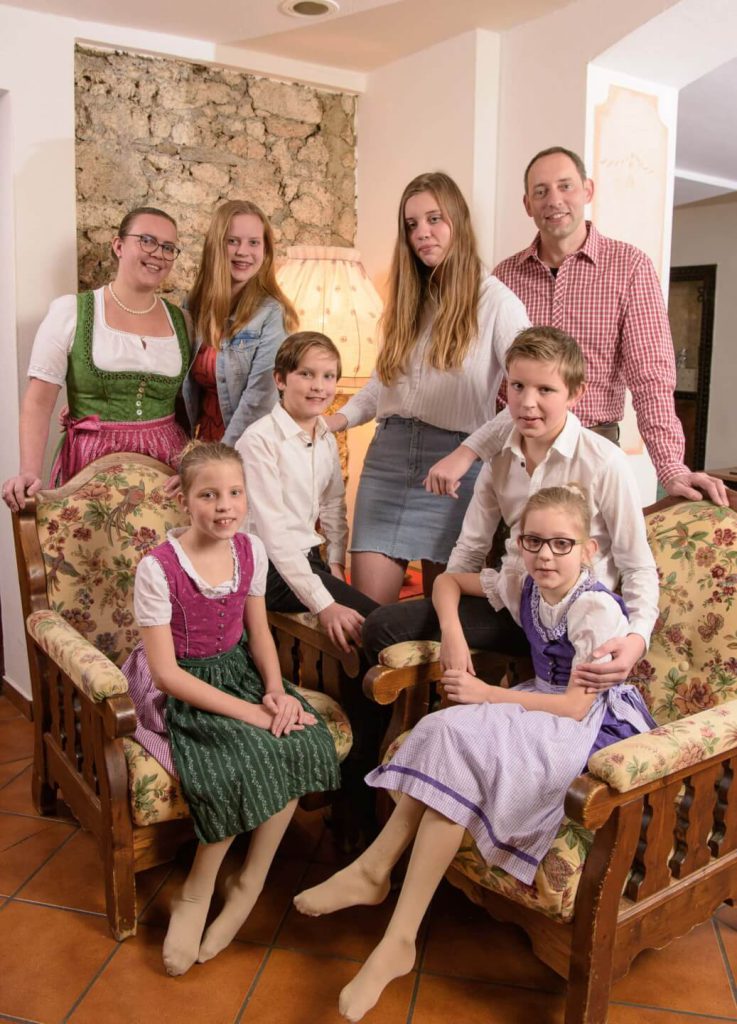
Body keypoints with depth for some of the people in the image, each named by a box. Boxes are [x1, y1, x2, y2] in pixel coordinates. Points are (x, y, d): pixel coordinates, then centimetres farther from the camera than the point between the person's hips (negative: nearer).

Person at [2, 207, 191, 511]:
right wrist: (30, 471, -17)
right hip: (91, 463, -2)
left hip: (166, 463, 3)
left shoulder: (181, 321, 9)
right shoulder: (70, 312, -1)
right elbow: (39, 401, -5)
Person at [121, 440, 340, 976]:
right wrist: (251, 712, -24)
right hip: (179, 689, -5)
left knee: (303, 741, -19)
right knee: (247, 759, -28)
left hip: (239, 671, 5)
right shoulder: (158, 568, -21)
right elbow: (167, 673, -20)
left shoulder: (251, 550, -4)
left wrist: (277, 690, -12)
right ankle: (197, 895, -2)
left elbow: (259, 631, 7)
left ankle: (250, 882, 1)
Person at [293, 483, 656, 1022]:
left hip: (596, 724, -7)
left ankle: (373, 871, -21)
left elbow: (578, 705, -21)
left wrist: (488, 694, -21)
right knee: (447, 732, -24)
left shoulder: (597, 609, -18)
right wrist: (453, 635, -4)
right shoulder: (522, 584, 2)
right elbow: (448, 580, 15)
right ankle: (373, 871, -18)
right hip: (541, 707, 7)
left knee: (458, 738, -29)